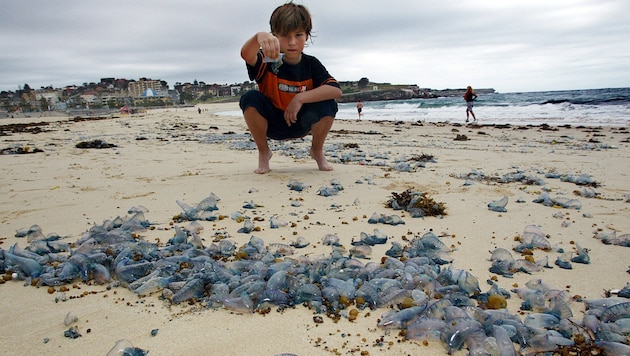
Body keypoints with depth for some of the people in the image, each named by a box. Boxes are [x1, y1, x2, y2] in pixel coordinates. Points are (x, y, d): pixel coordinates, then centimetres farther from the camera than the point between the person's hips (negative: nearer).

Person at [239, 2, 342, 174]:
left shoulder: (311, 64, -12)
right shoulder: (269, 61, -17)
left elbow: (336, 90, -26)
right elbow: (246, 55, -42)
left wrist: (301, 98, -35)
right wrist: (259, 37, -64)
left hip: (302, 124, 1)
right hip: (271, 123, -1)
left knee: (328, 105, -26)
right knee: (250, 98, -28)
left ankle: (317, 150, 4)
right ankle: (263, 152, -5)